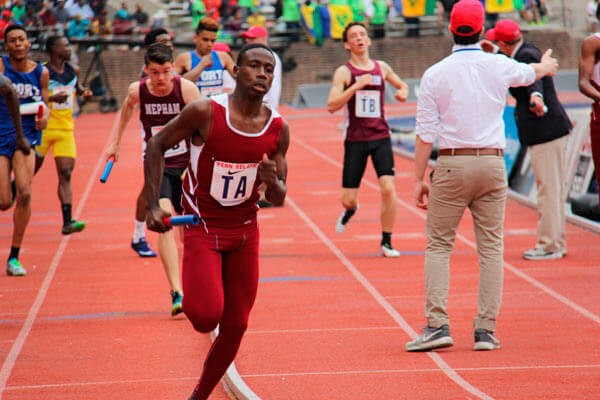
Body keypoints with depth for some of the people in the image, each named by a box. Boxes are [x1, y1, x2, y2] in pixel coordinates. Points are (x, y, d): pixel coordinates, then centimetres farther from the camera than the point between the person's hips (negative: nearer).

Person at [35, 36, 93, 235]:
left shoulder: (73, 70, 8)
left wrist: (84, 92, 7)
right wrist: (51, 98, -26)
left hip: (66, 130, 4)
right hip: (43, 129, -4)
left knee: (66, 175, -8)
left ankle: (67, 222, -16)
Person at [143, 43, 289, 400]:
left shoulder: (278, 129, -6)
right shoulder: (205, 113, -18)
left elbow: (279, 199, 2)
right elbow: (157, 146, -5)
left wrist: (272, 182, -23)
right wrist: (153, 206, -12)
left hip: (245, 230, 4)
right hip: (203, 227, -4)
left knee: (235, 326, 5)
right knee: (206, 316, -21)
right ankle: (192, 297, 15)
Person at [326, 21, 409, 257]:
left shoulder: (382, 68, 8)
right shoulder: (344, 73, -4)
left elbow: (401, 84, 29)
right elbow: (331, 106, -15)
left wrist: (403, 92, 5)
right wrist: (356, 86, -23)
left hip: (381, 137, 2)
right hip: (355, 140, -2)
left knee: (388, 189, -15)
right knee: (348, 200, 1)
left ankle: (386, 242, -2)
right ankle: (350, 210, 40)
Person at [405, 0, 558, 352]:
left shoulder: (435, 74, -4)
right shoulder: (499, 67, 2)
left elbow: (425, 133, -6)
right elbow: (530, 73, 26)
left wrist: (419, 180, 1)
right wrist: (546, 65, 50)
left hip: (451, 165, -2)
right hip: (493, 164, 2)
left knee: (439, 245, 5)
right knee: (491, 248, 5)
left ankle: (437, 325, -6)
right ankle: (486, 330, 3)